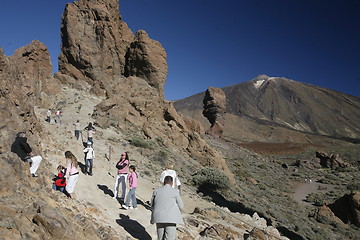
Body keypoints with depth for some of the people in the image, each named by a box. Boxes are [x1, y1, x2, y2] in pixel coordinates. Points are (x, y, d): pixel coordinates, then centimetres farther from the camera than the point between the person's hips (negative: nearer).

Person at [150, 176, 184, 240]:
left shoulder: (156, 191, 6)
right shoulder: (175, 191, -2)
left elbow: (152, 205, 16)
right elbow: (181, 206, 5)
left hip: (159, 217, 4)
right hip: (171, 218, -3)